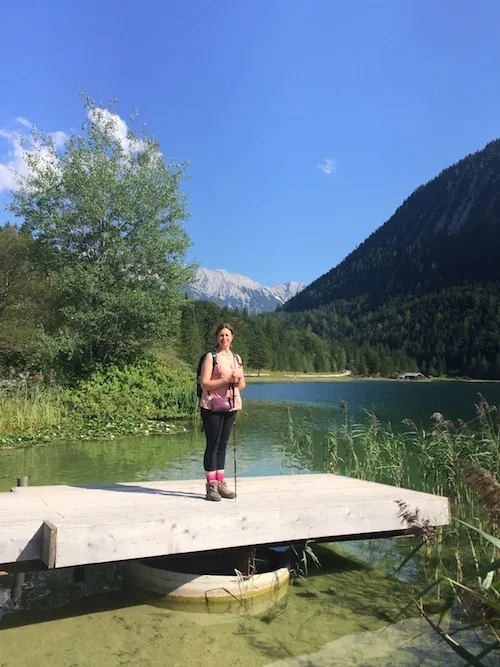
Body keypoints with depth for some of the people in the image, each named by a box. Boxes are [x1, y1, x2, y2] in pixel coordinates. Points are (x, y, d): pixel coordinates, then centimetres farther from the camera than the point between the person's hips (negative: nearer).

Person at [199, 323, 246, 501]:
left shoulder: (237, 358, 14)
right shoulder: (211, 357, -4)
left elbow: (242, 385, 16)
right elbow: (204, 383, -12)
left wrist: (238, 379, -7)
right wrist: (226, 380, -18)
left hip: (230, 406, 6)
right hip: (213, 407, -5)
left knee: (222, 445, 11)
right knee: (213, 445, -2)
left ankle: (220, 483, 17)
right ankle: (211, 485, 4)